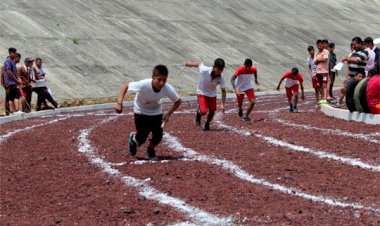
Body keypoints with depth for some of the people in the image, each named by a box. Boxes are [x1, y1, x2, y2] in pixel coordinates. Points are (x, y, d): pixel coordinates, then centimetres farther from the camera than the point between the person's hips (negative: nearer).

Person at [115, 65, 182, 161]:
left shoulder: (168, 89, -30)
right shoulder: (143, 85, -38)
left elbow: (178, 101, -11)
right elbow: (124, 86, -26)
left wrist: (169, 114, -23)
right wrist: (119, 103, -37)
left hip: (156, 112, 3)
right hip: (141, 112, -3)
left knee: (158, 136, -5)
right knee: (141, 140, -3)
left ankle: (151, 150, 29)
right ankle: (133, 138, 35)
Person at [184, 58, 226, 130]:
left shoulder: (221, 78, -25)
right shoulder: (204, 70, -34)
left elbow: (223, 91, -17)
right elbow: (199, 64, -13)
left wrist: (222, 104, -23)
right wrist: (190, 63, 2)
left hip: (212, 95, 3)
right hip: (202, 93, -3)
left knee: (212, 111, 8)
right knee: (204, 111, -17)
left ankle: (207, 124, 40)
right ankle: (198, 113, 21)